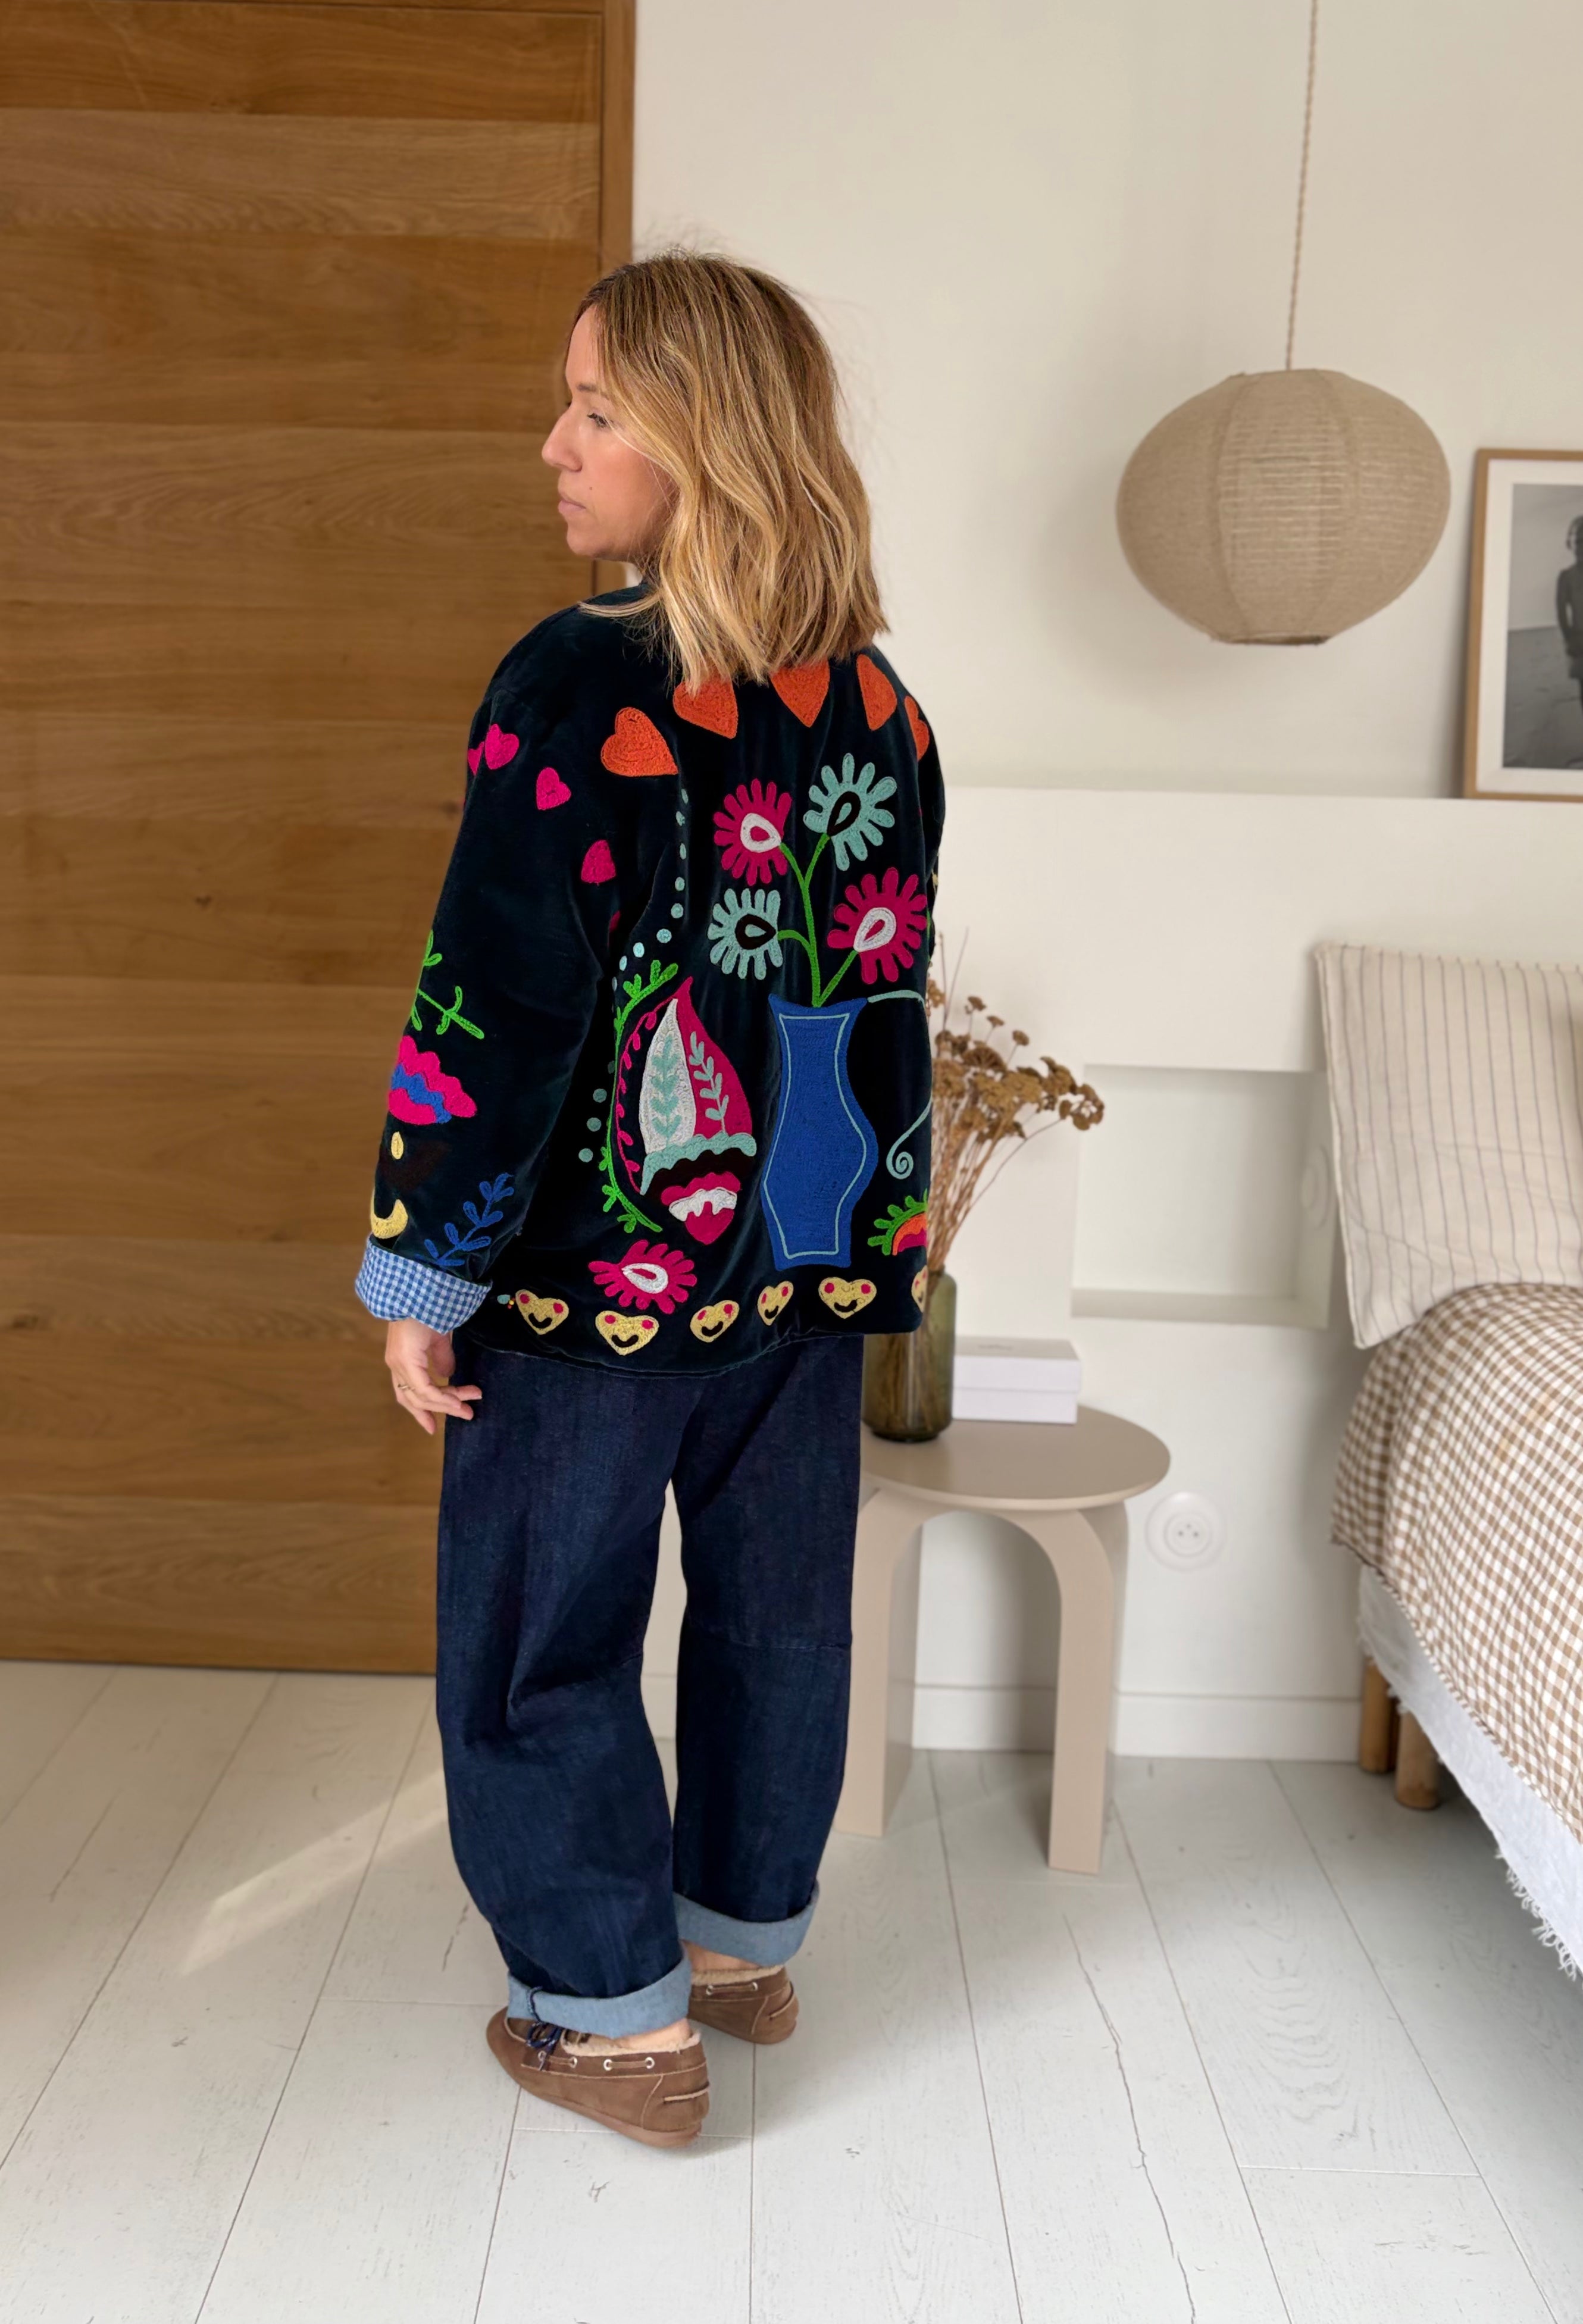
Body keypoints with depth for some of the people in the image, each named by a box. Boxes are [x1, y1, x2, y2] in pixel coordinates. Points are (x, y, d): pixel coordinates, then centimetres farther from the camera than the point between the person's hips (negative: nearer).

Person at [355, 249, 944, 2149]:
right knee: (777, 1609, 19)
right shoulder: (877, 701, 3)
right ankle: (752, 1938, 37)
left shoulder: (579, 687, -17)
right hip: (816, 1256, 6)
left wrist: (423, 1277, -10)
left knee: (543, 1634, 11)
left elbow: (494, 1008, -18)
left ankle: (618, 2014, 24)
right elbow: (889, 987, 8)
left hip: (604, 1272, -6)